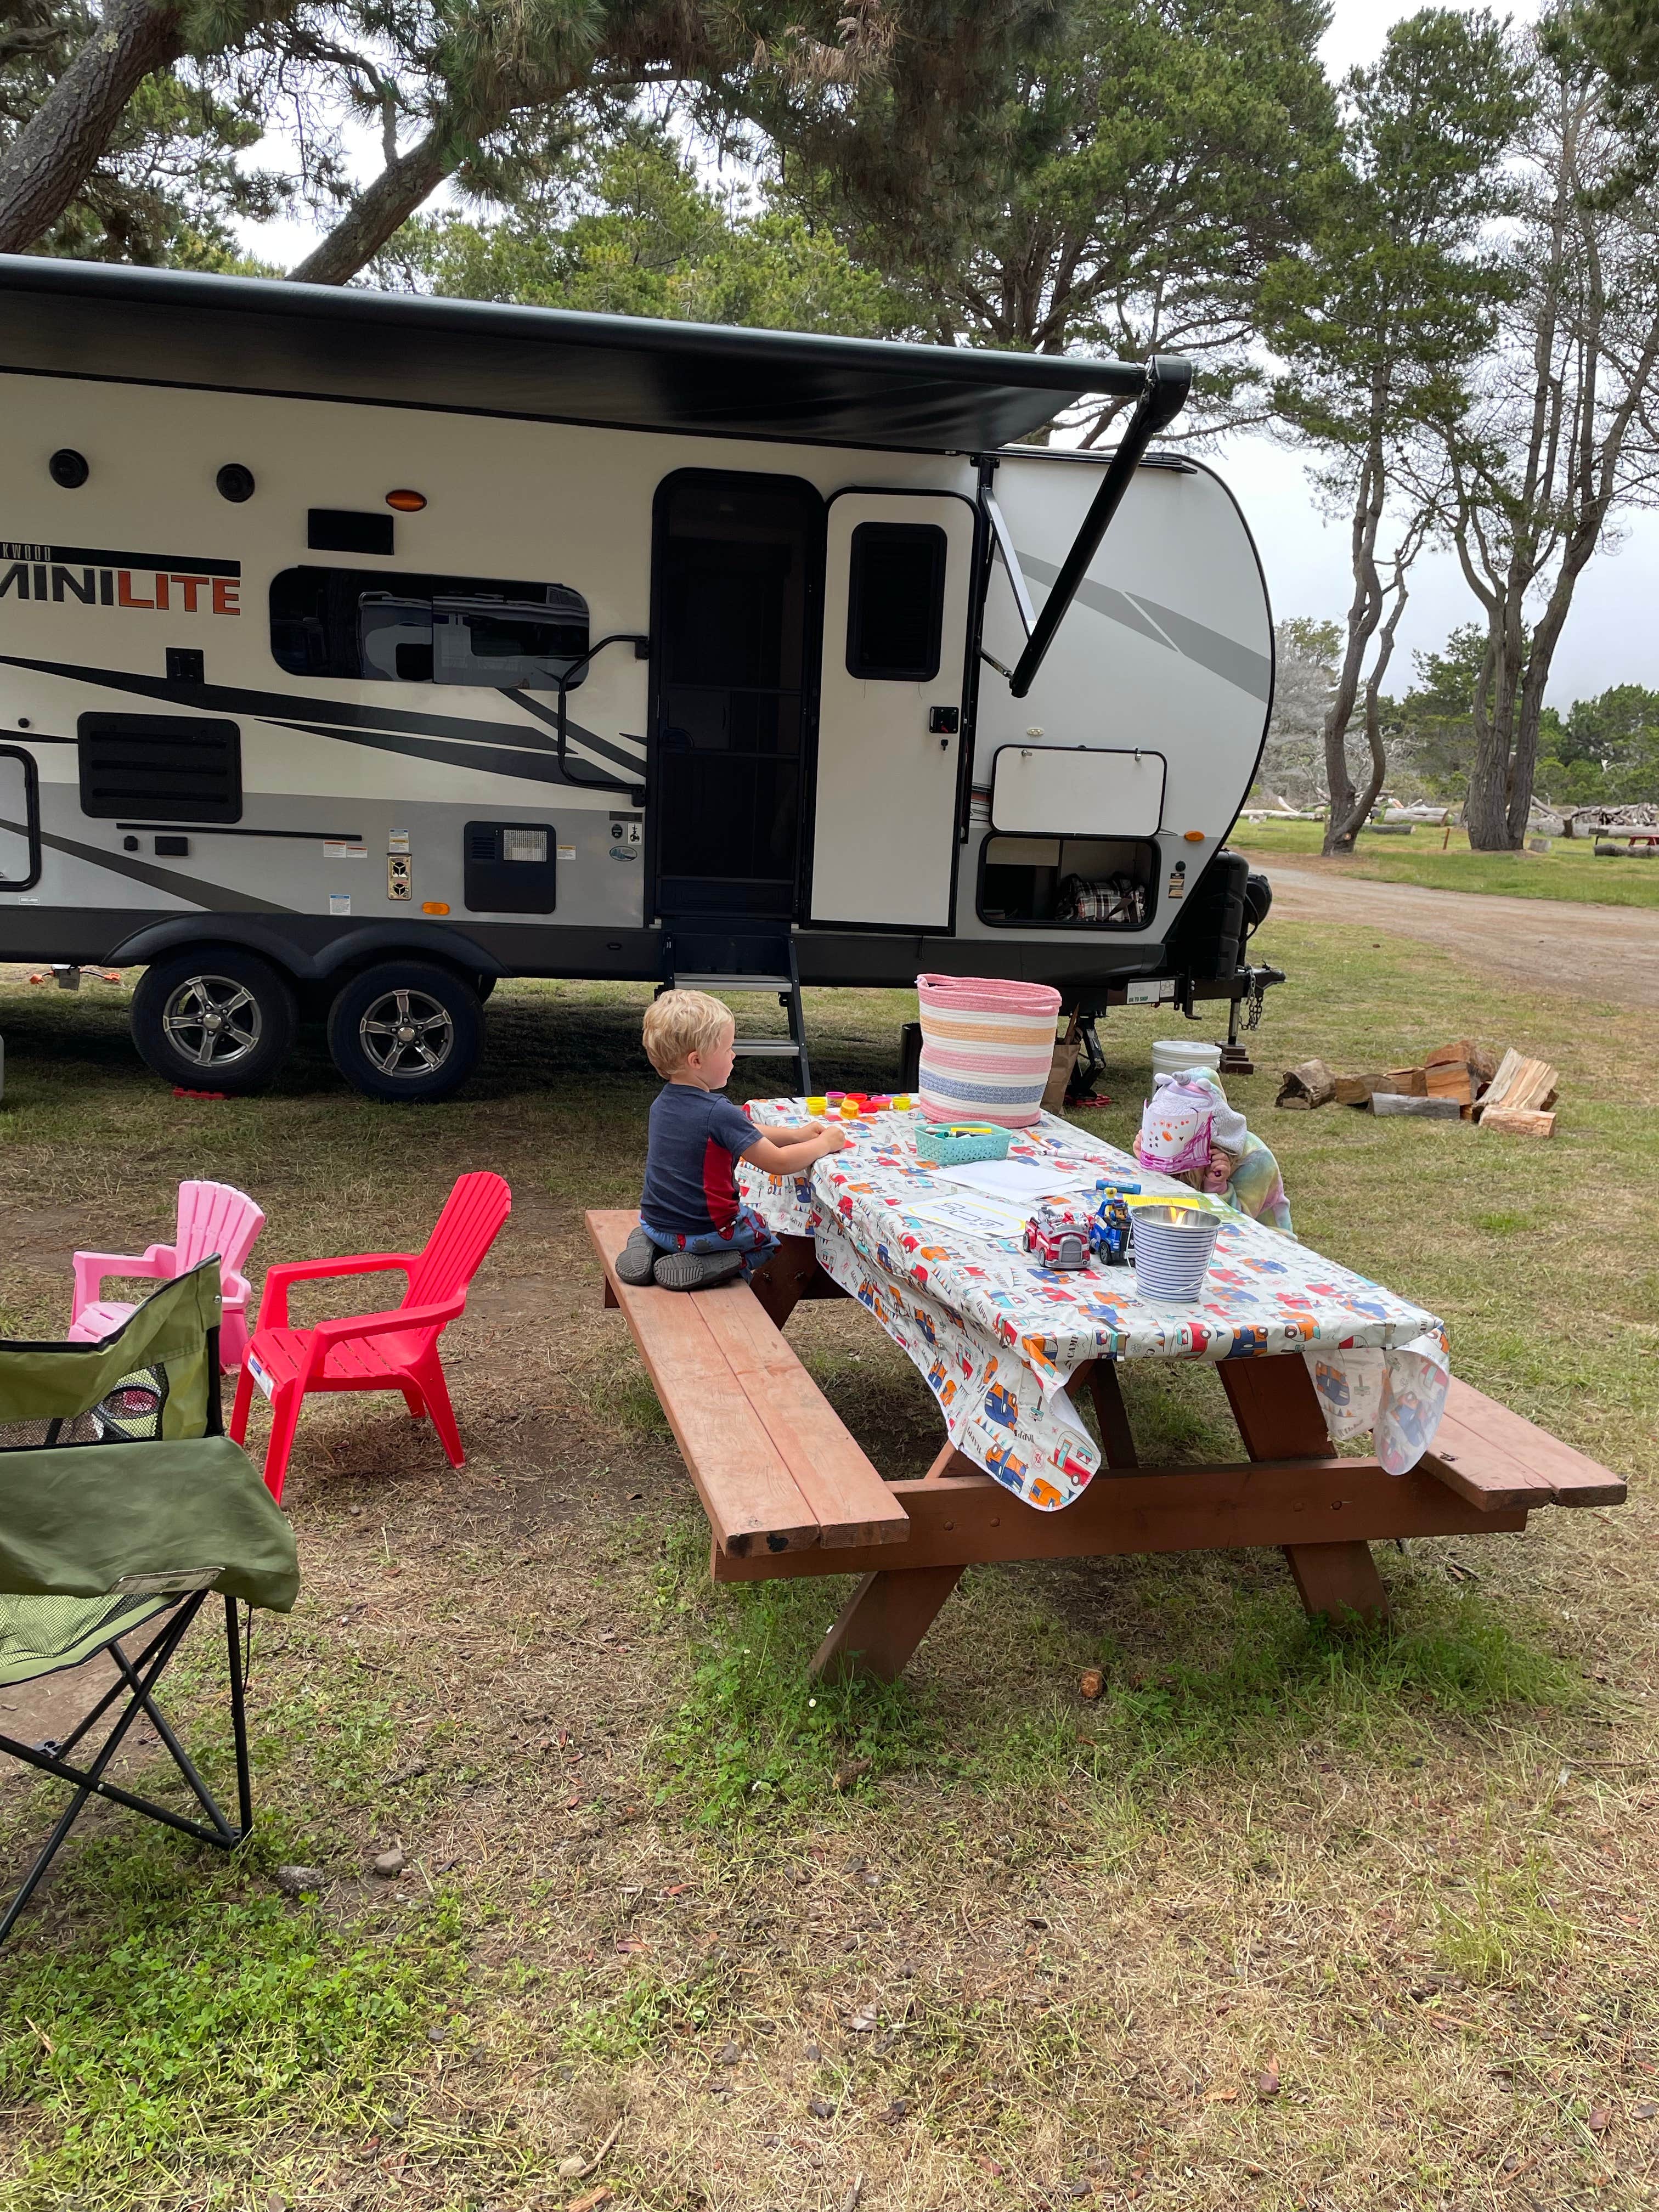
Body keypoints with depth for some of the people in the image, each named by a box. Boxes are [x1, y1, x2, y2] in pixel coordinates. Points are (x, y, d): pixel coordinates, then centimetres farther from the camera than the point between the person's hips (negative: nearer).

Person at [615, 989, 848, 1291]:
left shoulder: (664, 1101, 0)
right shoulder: (719, 1113, -26)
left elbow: (741, 1132, 11)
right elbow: (779, 1163, -21)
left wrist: (797, 1136, 8)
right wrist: (824, 1144, -5)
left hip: (655, 1221, 6)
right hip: (703, 1231, -6)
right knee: (769, 1242, 22)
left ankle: (650, 1245, 11)